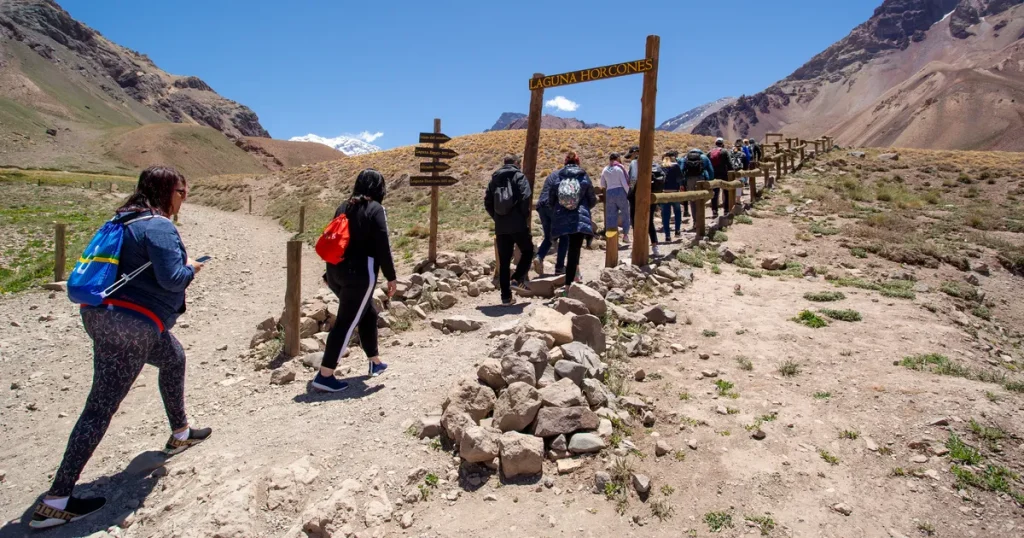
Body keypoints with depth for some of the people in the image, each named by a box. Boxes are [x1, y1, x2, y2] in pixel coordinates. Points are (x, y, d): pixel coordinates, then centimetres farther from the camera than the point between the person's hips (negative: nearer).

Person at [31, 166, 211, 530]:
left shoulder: (126, 220, 14)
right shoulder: (159, 226, -14)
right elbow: (171, 278, -22)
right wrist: (191, 268, -1)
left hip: (103, 313, 10)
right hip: (130, 325, -10)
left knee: (173, 358, 28)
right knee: (102, 407, -5)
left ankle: (179, 434, 42)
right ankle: (55, 502, 1)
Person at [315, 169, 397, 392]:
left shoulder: (343, 207, 14)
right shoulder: (375, 209, -7)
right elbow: (382, 247, -11)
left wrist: (330, 273, 23)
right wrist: (391, 277, -5)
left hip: (336, 272, 8)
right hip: (360, 273, -8)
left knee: (368, 313, 21)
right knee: (347, 322, -4)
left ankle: (375, 362, 31)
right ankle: (325, 375, -4)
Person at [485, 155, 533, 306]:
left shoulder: (495, 178, 14)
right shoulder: (518, 176, -1)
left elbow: (487, 202, 11)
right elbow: (525, 197, -14)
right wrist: (524, 216, -2)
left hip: (500, 227, 4)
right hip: (518, 224, -4)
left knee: (504, 261, 7)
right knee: (527, 251, 17)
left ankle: (506, 297, 7)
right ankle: (517, 279, -2)